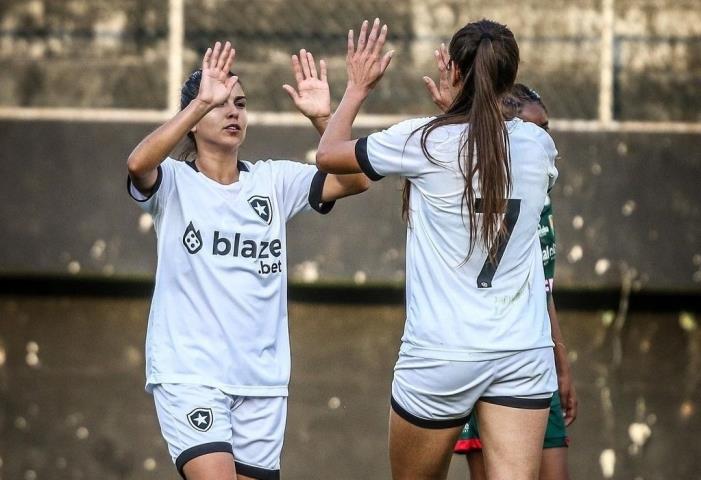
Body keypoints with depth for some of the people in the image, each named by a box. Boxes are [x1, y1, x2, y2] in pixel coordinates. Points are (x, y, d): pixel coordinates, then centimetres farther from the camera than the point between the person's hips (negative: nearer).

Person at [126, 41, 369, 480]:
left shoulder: (274, 180, 8)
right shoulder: (174, 182, -2)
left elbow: (354, 180, -3)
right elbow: (138, 163, -25)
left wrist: (323, 117, -17)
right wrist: (202, 102, -31)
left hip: (262, 376, 4)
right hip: (188, 373, -4)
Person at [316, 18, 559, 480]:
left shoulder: (425, 141, -7)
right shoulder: (538, 145, 4)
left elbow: (328, 156, 8)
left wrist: (358, 87, 21)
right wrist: (457, 109, 36)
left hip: (440, 355, -2)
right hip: (524, 354, 2)